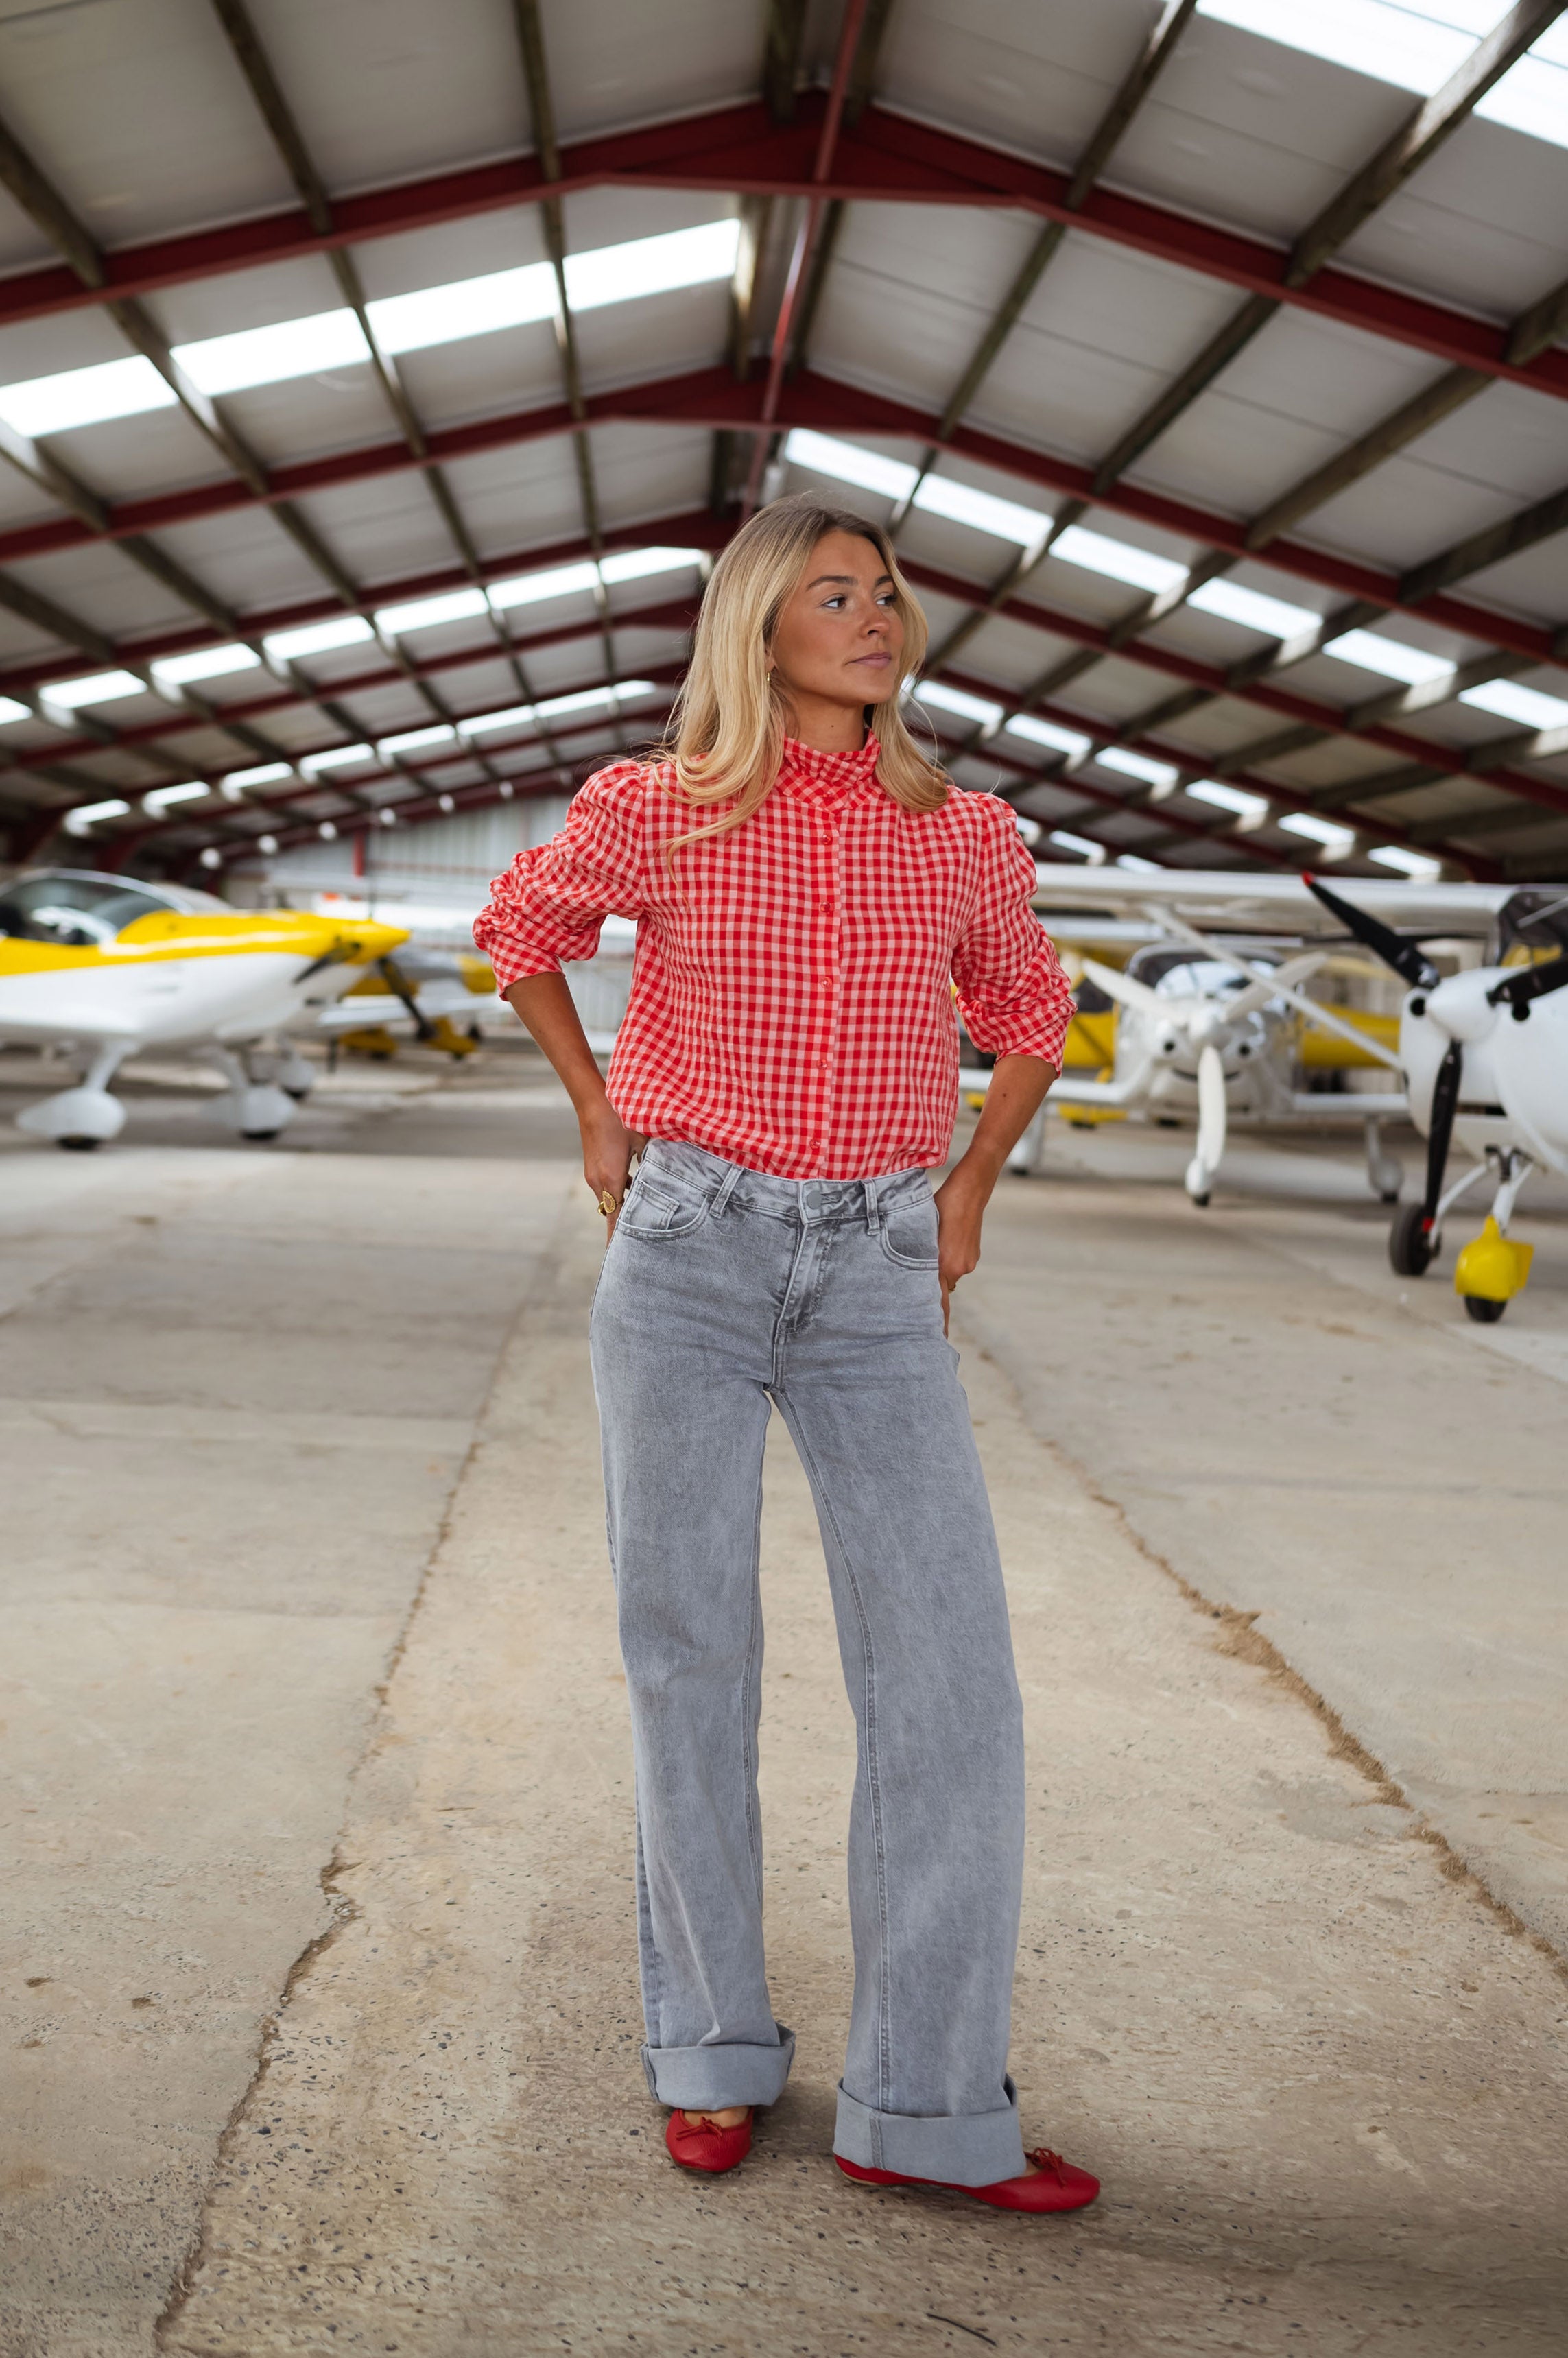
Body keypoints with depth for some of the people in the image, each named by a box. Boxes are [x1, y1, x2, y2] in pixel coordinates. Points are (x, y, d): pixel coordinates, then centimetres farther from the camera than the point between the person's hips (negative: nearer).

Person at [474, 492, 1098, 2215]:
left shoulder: (964, 838, 4)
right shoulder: (654, 813, -1)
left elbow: (1027, 1013, 22)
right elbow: (521, 929, 18)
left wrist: (970, 1193, 11)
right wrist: (595, 1115, 11)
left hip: (876, 1280, 2)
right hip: (687, 1254, -1)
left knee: (952, 1675, -5)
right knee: (689, 1664, 4)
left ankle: (926, 2105, 6)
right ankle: (711, 2054, 21)